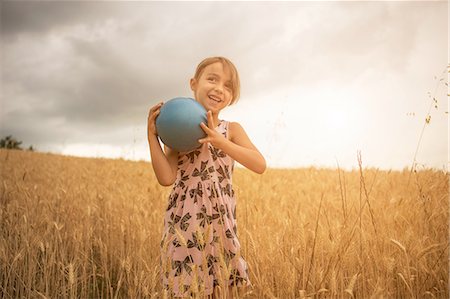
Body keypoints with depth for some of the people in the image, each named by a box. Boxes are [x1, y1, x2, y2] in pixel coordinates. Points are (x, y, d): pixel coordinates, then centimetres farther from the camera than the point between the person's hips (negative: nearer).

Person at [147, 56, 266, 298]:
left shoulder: (232, 130, 3)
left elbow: (260, 165, -11)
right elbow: (166, 178, -10)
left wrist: (221, 141, -20)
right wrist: (152, 135, -14)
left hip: (220, 222, 1)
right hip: (184, 222, -1)